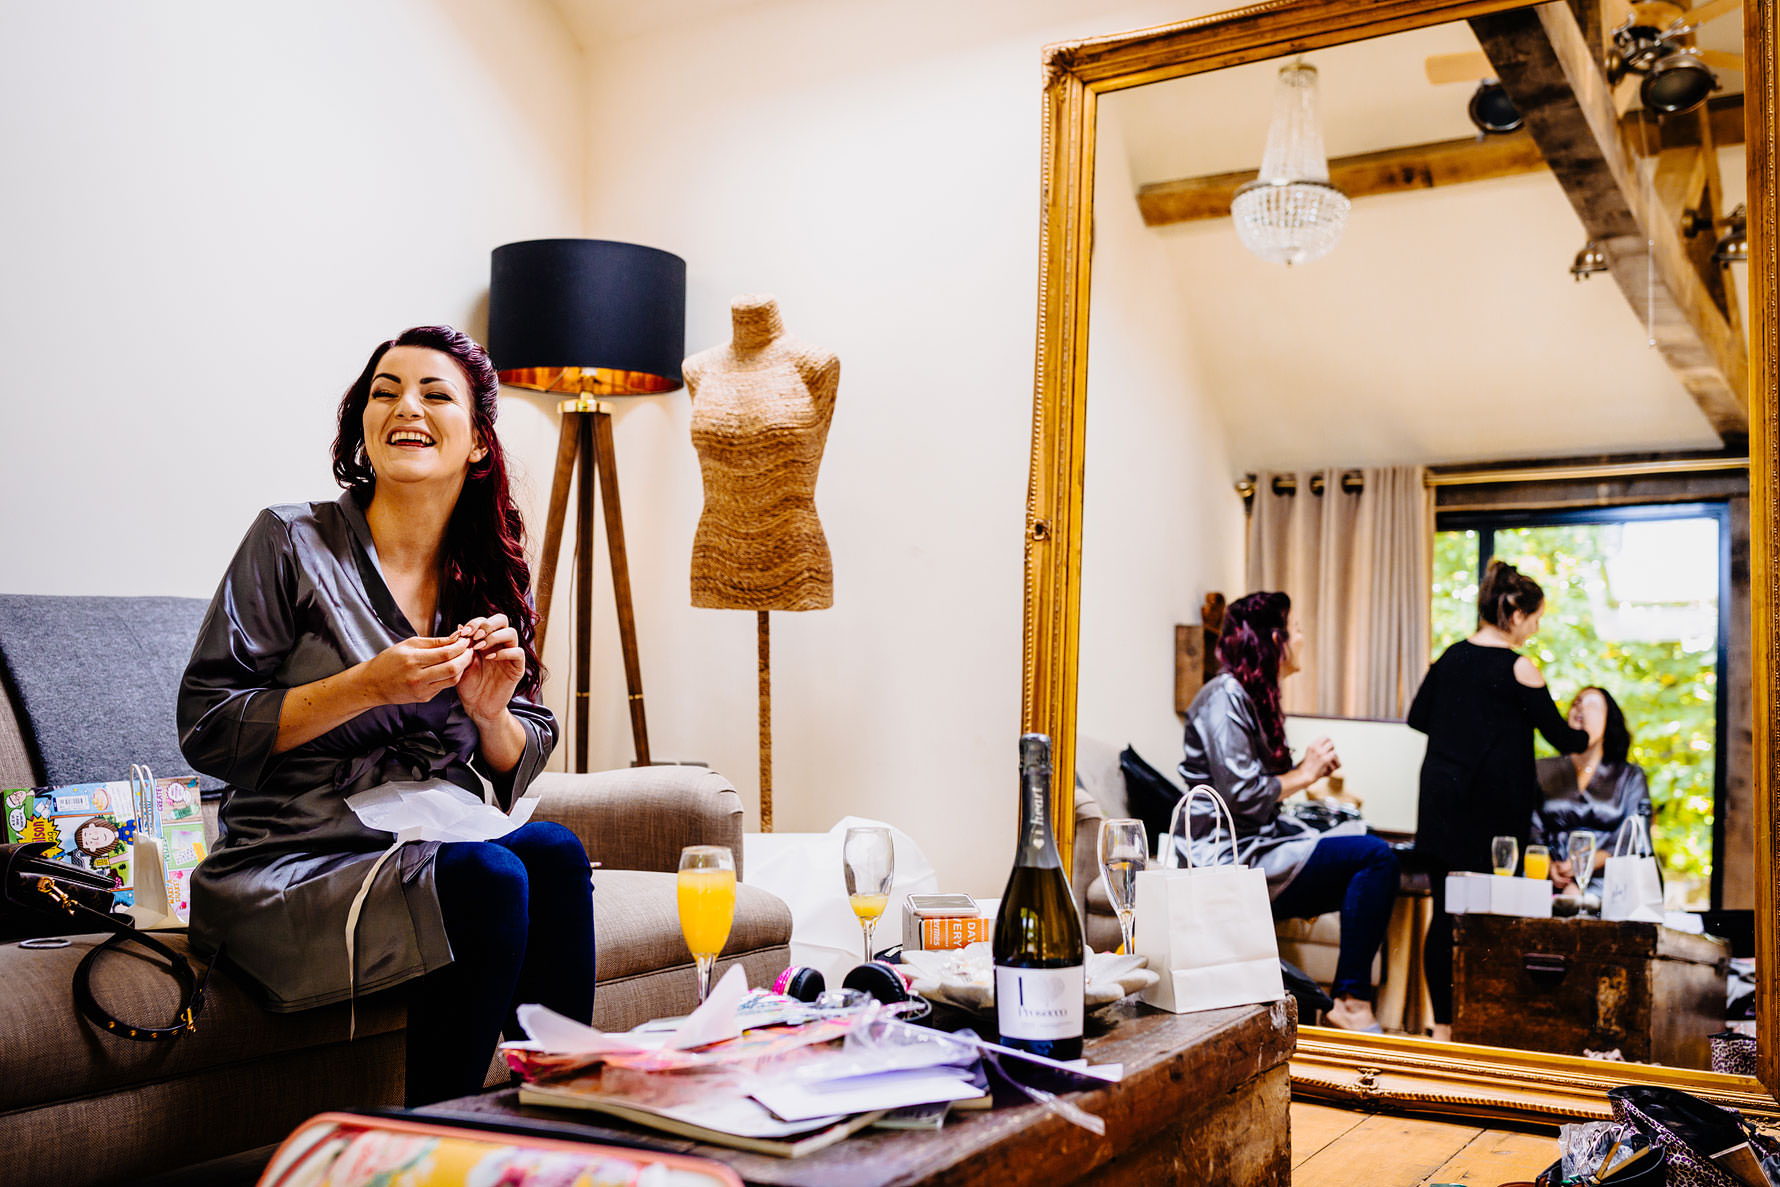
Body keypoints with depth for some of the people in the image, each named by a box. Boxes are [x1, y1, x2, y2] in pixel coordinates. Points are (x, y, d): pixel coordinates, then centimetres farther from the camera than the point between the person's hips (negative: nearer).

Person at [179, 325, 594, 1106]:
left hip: (443, 848, 4)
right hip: (297, 867, -4)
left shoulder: (488, 579, 11)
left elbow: (521, 769, 15)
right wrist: (366, 687, -18)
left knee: (553, 853, -28)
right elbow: (204, 731, -7)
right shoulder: (294, 543, -2)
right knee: (488, 878, -31)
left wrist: (491, 713, -8)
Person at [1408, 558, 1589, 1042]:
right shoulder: (1519, 669, -10)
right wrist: (1587, 736, 19)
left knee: (1445, 912, 7)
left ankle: (1443, 1024, 13)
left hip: (1442, 799, 6)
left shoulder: (1451, 657, 6)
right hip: (1495, 808, -5)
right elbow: (1559, 735, -2)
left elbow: (1418, 717, 13)